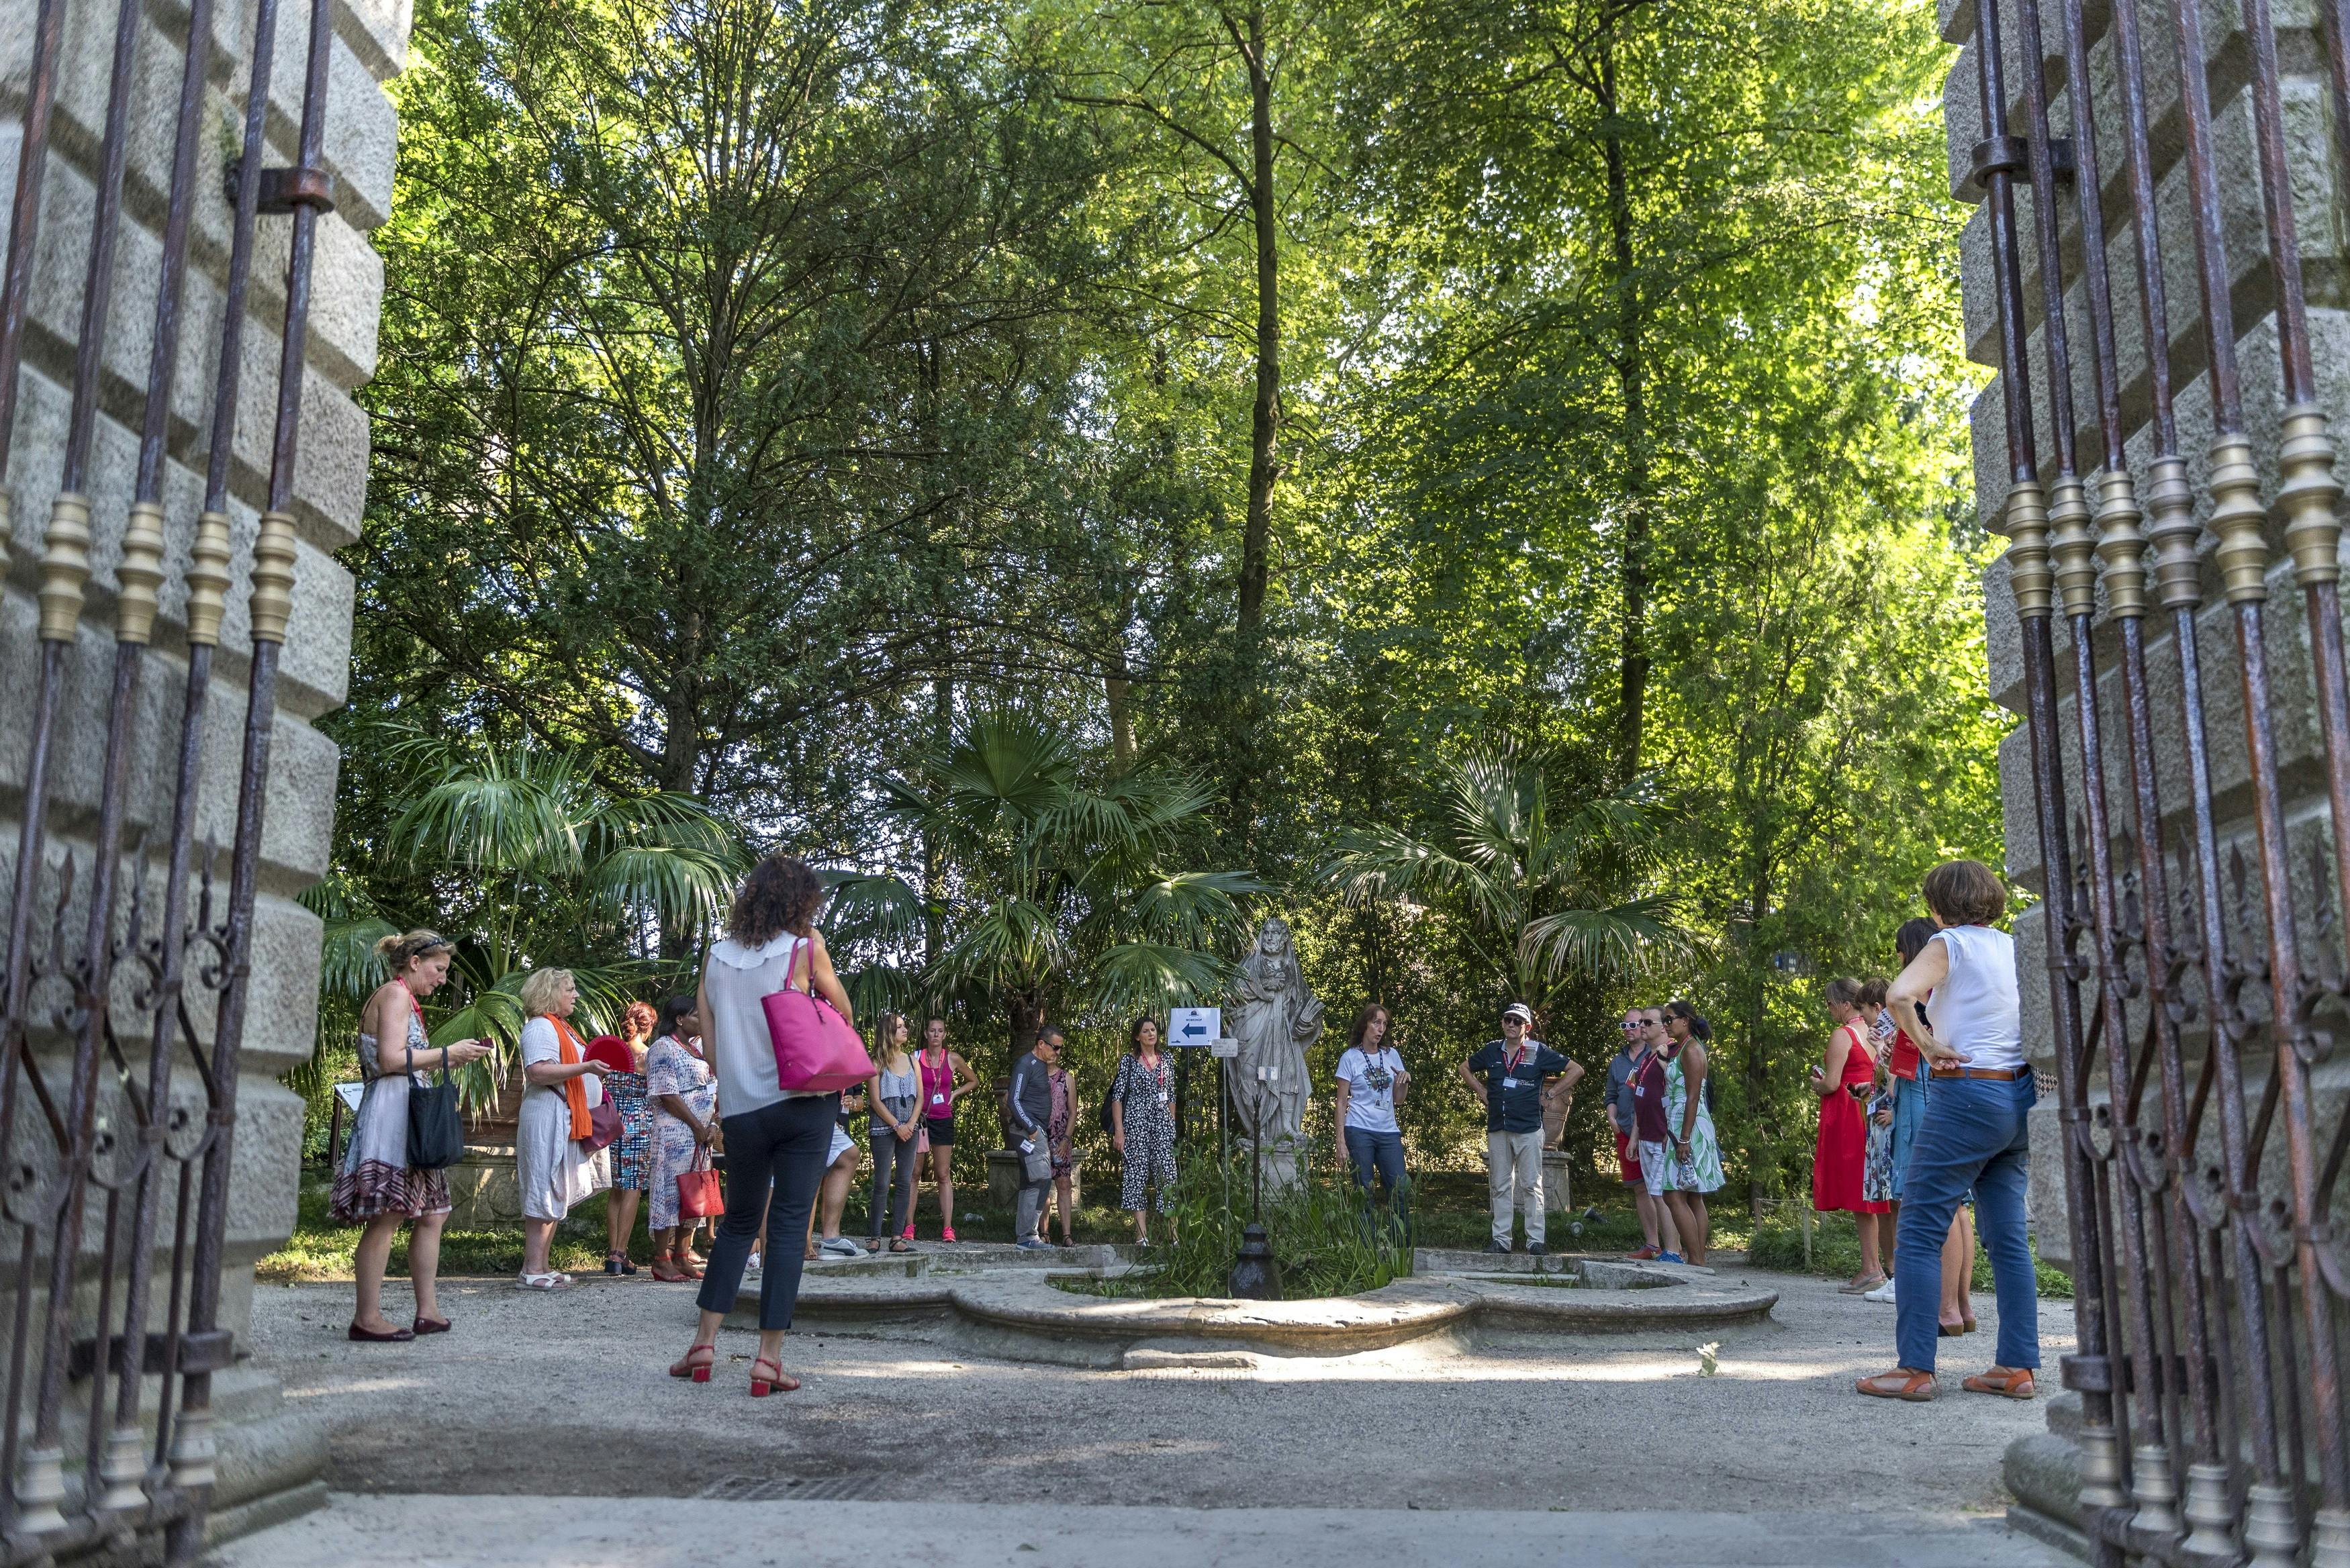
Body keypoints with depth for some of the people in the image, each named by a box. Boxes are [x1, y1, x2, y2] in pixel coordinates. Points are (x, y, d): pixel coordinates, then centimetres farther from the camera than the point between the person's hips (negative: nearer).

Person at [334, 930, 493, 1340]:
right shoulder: (395, 994, -7)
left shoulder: (405, 998, 23)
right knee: (387, 1218, -10)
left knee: (433, 1214, 10)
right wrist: (447, 1052, -10)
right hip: (391, 1111, -11)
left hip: (408, 1116, 11)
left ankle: (427, 1311, 12)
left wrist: (452, 1059, 15)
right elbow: (391, 1059, -19)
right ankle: (367, 1318, -7)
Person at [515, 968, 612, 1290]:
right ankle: (531, 1271, -7)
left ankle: (540, 1267, 14)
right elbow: (538, 1072, -25)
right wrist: (585, 1067, -25)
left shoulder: (560, 1027, 22)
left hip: (565, 1122, 11)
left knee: (556, 1197, 10)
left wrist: (594, 1070, 20)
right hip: (547, 1118, -11)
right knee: (545, 1195, -9)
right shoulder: (541, 1027, -11)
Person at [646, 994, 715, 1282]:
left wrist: (714, 1125, 2)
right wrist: (698, 1127, -13)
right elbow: (667, 1096, -15)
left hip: (702, 1135, 8)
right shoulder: (663, 1048, -9)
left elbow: (714, 1089, 17)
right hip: (675, 1133, -8)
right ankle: (661, 1260, 0)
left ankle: (681, 1257, 15)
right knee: (670, 1191, -5)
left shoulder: (700, 1046, 18)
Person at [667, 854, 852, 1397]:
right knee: (788, 1228, 1)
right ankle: (769, 1359, -1)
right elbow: (845, 1017, 5)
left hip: (742, 1111, 3)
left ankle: (704, 1345, 14)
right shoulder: (805, 948, -4)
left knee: (738, 1223, 18)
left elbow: (710, 1047, 9)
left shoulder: (716, 956, 7)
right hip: (805, 1103, -3)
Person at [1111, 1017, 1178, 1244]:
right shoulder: (1128, 1061, 1)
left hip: (1162, 1123, 3)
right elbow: (1117, 1096, -3)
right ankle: (1142, 1234, 0)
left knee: (1167, 1173, -2)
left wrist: (1172, 1125, 12)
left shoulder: (1165, 1061, 13)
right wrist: (1119, 1130, -9)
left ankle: (1173, 1233, 2)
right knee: (1137, 1173, -4)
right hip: (1136, 1122, -3)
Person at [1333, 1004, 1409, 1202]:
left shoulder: (1392, 1055, 12)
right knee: (1364, 1192, -1)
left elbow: (1398, 1100, 17)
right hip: (1360, 1132, -3)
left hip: (1389, 1132, 4)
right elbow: (1342, 1102, 0)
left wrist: (1405, 1081, -4)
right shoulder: (1350, 1057, 1)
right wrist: (1341, 1141, -7)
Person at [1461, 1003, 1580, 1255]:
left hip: (1529, 1129, -3)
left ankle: (1536, 1239, 2)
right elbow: (1465, 1068, 25)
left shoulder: (1538, 1052, -1)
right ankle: (1501, 1239, 11)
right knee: (1500, 1187, 7)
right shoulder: (1491, 1051, 8)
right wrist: (1483, 1093, 13)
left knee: (1531, 1185, -1)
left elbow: (1576, 1069, 2)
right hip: (1497, 1129, 4)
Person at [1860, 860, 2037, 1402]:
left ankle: (1914, 1368, -5)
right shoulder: (2017, 948, 12)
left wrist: (1929, 1044, -12)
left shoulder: (1951, 944, -7)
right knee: (2008, 1237, 11)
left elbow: (1900, 995, -24)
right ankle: (2017, 1367, 13)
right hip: (2020, 1099, 8)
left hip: (1966, 1095, -8)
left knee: (1919, 1231, -3)